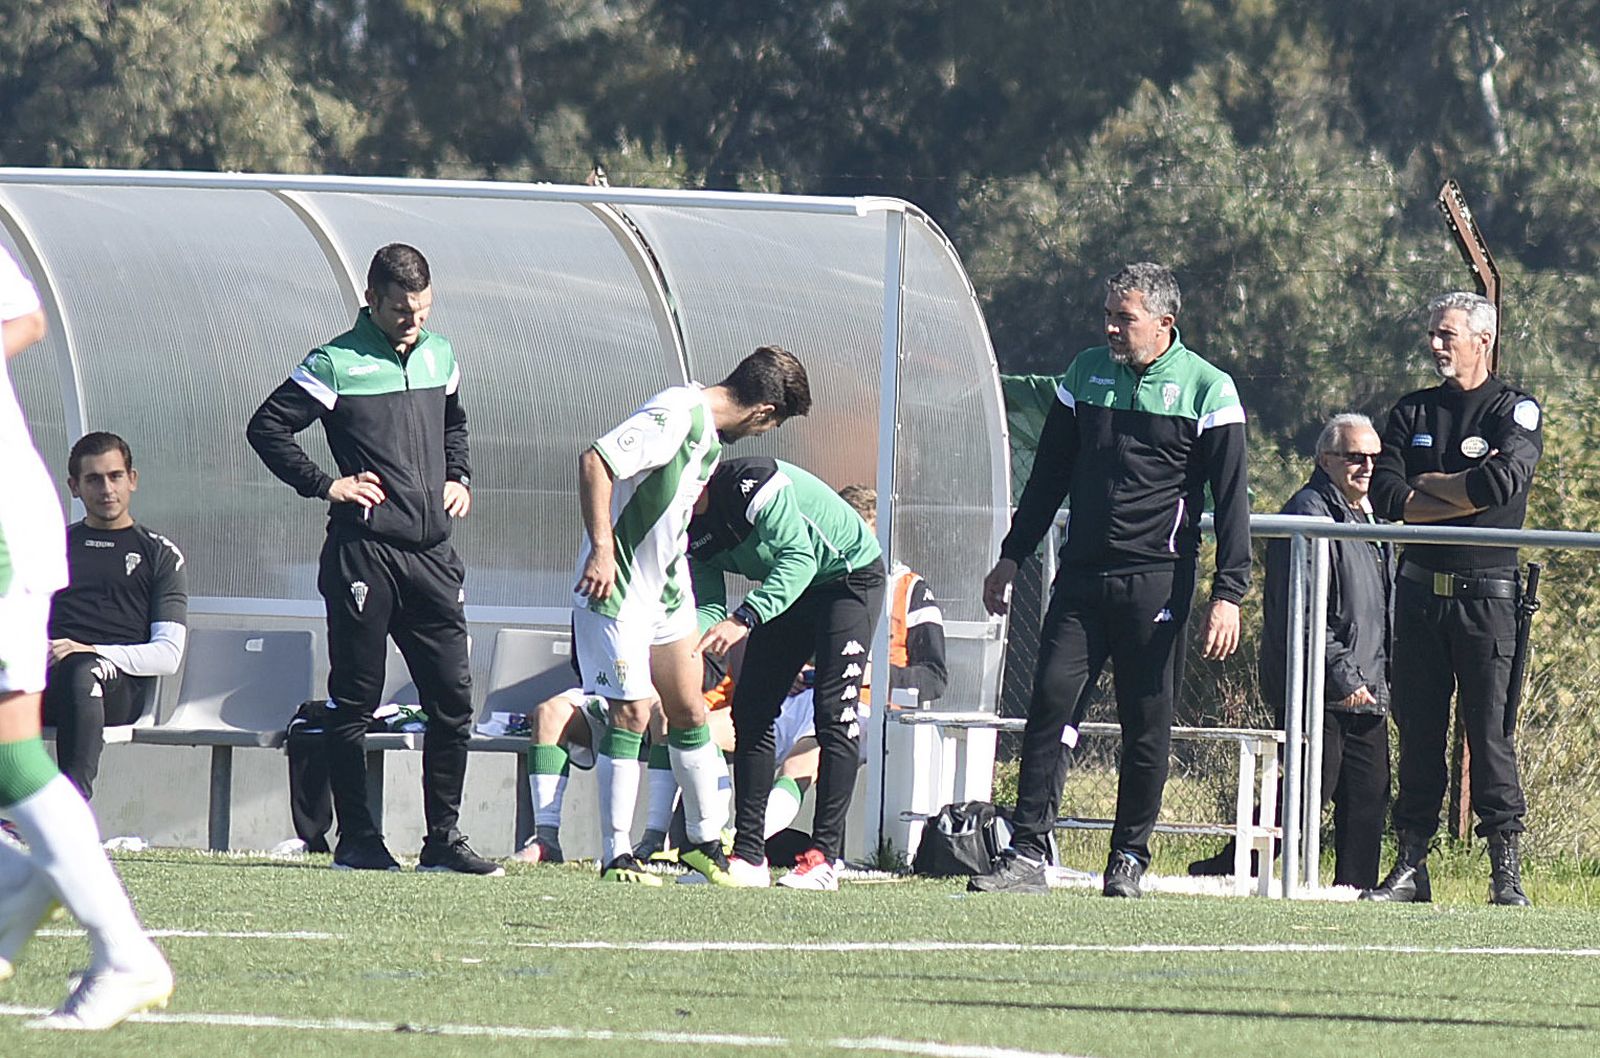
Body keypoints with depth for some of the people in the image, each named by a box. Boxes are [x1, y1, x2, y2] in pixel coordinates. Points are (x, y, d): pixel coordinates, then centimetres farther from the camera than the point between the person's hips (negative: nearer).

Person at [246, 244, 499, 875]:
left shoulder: (440, 356, 13)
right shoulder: (337, 365, -6)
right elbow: (266, 427, -5)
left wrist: (459, 478, 16)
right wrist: (324, 485, -10)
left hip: (432, 553, 6)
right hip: (363, 554, -6)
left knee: (453, 698, 2)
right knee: (355, 701, 0)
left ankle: (443, 840, 8)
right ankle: (357, 841, 5)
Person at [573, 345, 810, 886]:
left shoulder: (710, 429, 9)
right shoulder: (676, 415, -21)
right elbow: (595, 462, -28)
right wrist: (601, 548, -29)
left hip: (666, 587, 9)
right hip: (615, 586, -9)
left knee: (688, 710, 11)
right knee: (632, 714, -9)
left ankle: (705, 840, 21)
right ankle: (615, 856, -3)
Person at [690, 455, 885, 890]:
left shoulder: (750, 483, -30)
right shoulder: (689, 532, -5)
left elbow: (798, 557, -36)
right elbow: (707, 605, -8)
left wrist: (745, 618, -45)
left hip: (851, 574, -8)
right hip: (789, 589, 8)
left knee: (833, 712, -16)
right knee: (750, 708, -1)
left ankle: (824, 857, -19)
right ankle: (748, 853, 0)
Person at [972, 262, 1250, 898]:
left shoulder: (1206, 390, -2)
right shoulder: (1085, 373, 11)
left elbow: (1231, 498, -3)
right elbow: (1050, 475, 20)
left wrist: (1228, 593, -11)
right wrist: (1013, 556, 17)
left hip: (1156, 581, -3)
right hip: (1082, 575, 4)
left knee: (1147, 725, 1)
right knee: (1050, 704, -7)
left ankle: (1129, 858, 11)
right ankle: (1027, 853, -7)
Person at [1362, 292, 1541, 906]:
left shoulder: (1515, 411, 0)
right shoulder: (1413, 413, 14)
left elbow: (1501, 484, -18)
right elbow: (1386, 496, 0)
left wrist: (1427, 484, -5)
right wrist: (1463, 491, -9)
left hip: (1485, 595, -5)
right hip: (1419, 590, 5)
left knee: (1489, 732, -7)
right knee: (1418, 732, 6)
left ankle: (1506, 871, -5)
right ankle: (1410, 866, 10)